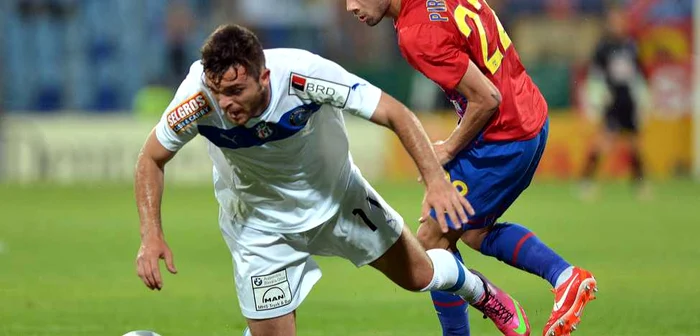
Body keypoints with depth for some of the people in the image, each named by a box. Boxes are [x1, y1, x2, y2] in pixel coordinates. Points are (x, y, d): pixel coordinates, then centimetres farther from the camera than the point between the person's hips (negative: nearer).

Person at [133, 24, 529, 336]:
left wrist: (436, 180, -39)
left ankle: (479, 290, 51)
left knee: (418, 275, 18)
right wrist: (152, 236, -28)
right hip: (260, 223, -1)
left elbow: (396, 114, -28)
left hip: (338, 197, 1)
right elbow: (151, 159, -15)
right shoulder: (199, 98, -34)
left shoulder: (303, 72, -37)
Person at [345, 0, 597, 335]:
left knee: (431, 239, 4)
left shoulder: (416, 34, -25)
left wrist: (449, 149, -8)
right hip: (531, 120, 9)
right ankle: (565, 276, 14)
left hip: (502, 141, -9)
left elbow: (487, 100, -25)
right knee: (474, 232, 24)